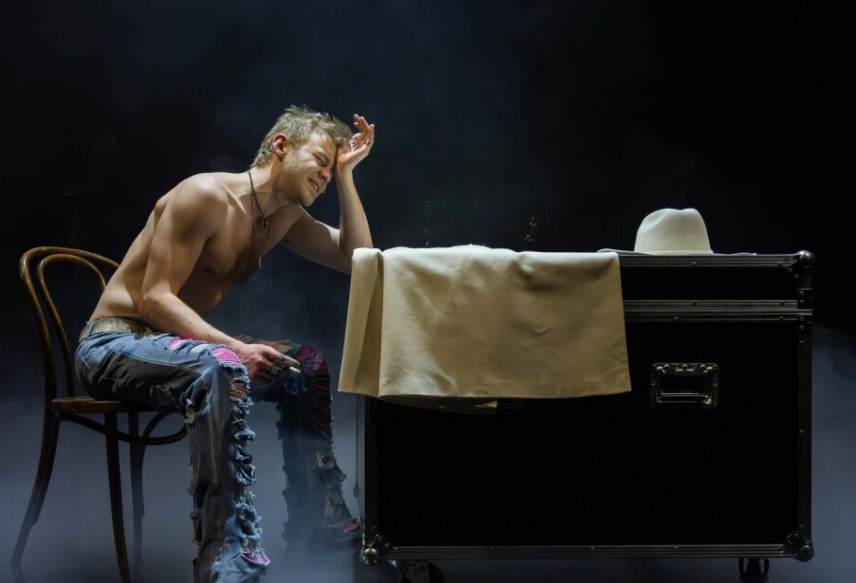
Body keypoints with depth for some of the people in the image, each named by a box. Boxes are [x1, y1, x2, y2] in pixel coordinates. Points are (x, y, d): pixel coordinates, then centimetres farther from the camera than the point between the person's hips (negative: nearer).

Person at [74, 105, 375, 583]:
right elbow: (154, 298, -23)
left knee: (308, 365, 8)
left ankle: (319, 517, 14)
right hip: (113, 343, -9)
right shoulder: (207, 196, -18)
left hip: (175, 343, 10)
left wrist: (346, 174, 3)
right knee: (222, 369, -37)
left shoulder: (285, 217, 10)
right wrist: (236, 346, -35)